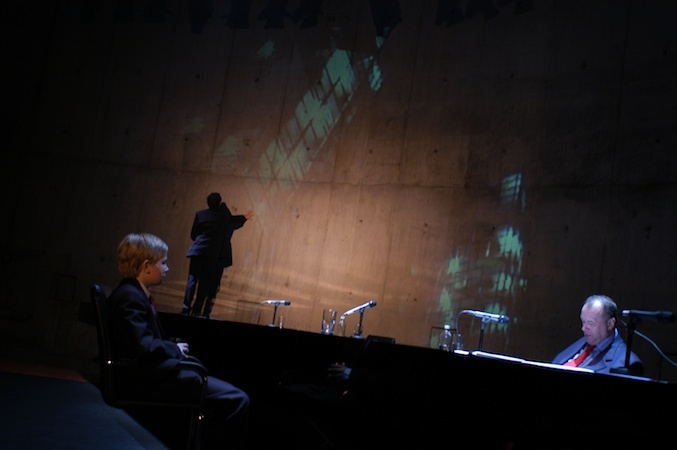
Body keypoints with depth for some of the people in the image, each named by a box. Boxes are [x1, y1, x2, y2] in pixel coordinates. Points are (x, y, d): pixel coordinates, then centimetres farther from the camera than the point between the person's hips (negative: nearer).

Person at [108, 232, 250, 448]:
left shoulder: (135, 293, 16)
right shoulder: (130, 296, -16)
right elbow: (143, 347, -27)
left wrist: (173, 347, 3)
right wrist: (175, 350, -11)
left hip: (154, 369, 11)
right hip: (148, 375, -11)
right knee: (236, 399, -16)